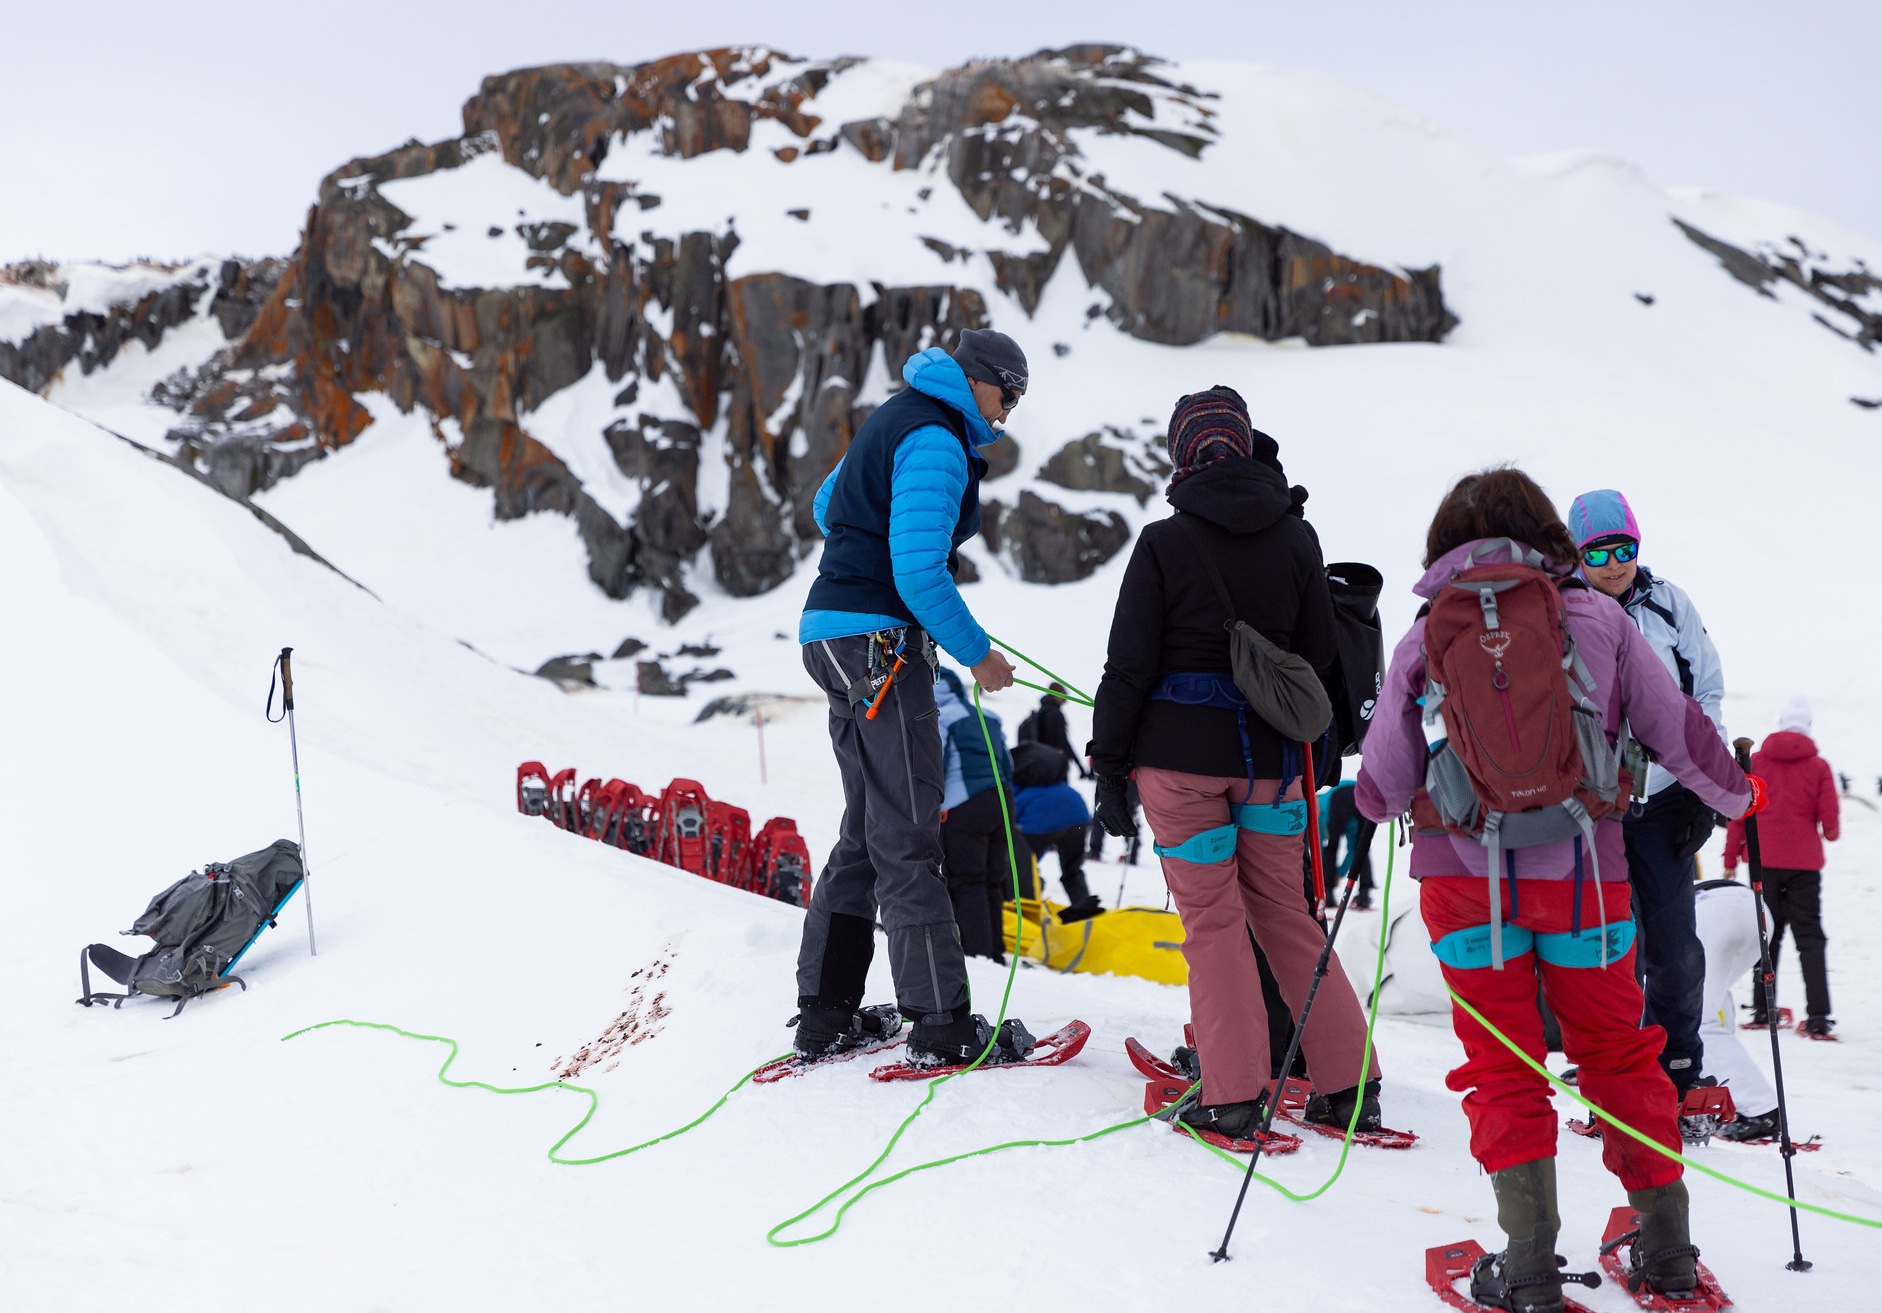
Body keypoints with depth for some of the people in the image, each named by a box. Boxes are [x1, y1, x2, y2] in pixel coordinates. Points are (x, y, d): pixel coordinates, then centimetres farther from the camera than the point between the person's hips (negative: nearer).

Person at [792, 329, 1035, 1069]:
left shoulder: (899, 418, 18)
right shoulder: (936, 441, -14)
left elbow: (828, 507, 31)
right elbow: (919, 572, -21)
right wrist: (976, 653, -12)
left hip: (835, 638, 10)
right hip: (881, 645, -10)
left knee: (866, 832, 14)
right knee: (907, 838, -7)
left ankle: (825, 1014, 16)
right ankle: (942, 1024, -2)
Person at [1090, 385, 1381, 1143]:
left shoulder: (1164, 543, -7)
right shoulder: (1295, 538, 4)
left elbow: (1130, 666, -6)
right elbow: (1319, 656, 8)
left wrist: (1109, 766, 1)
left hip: (1179, 751, -3)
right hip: (1267, 754, 3)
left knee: (1211, 921, 3)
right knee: (1285, 915, 13)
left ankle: (1233, 1096, 1)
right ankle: (1349, 1085, 14)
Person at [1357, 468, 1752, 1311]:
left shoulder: (1424, 638, 1)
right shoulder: (1597, 618, 2)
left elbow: (1383, 788, 3)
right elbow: (1678, 731, 5)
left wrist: (1372, 802, 27)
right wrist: (1736, 794, 25)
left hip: (1467, 880, -1)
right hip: (1583, 872, 1)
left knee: (1503, 1069, 8)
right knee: (1619, 1055, 17)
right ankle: (1666, 1241, 23)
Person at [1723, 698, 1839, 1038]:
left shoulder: (1754, 762, 2)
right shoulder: (1818, 767, -3)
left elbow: (1737, 814, 1)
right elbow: (1830, 822, -2)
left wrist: (1730, 861, 7)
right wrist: (1831, 833, 22)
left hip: (1764, 860, 2)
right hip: (1804, 863, -1)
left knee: (1766, 934, 12)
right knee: (1809, 937, 1)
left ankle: (1762, 1010, 10)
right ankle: (1817, 1016, -9)